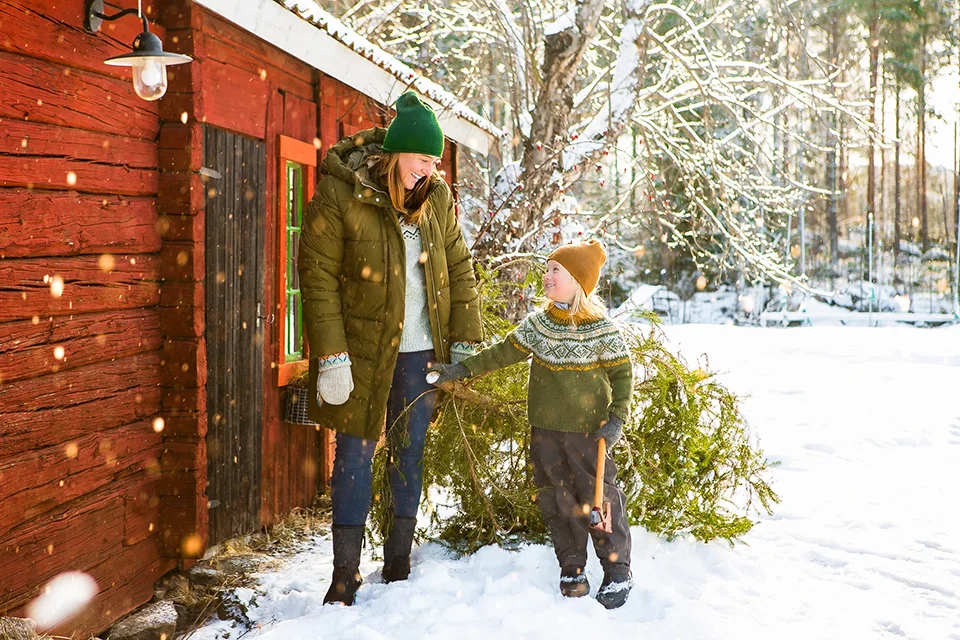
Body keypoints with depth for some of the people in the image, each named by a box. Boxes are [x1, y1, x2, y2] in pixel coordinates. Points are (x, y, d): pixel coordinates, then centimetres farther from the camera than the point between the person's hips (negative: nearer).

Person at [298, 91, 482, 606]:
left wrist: (465, 339, 4)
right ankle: (345, 574, 12)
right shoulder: (339, 193, -12)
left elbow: (459, 268, 10)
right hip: (363, 347, -4)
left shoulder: (437, 196, 3)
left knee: (411, 449, 12)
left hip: (421, 349, 5)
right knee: (356, 449, 1)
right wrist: (330, 356, -18)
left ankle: (398, 564, 27)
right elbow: (317, 275, -14)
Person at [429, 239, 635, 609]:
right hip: (546, 430, 4)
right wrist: (463, 369, 3)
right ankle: (572, 570, 24)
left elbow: (622, 374, -3)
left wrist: (617, 419, -12)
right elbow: (504, 353, 9)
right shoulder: (537, 324, 2)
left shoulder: (602, 329, -9)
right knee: (558, 501, 10)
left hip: (589, 430, -4)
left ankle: (618, 571, 15)